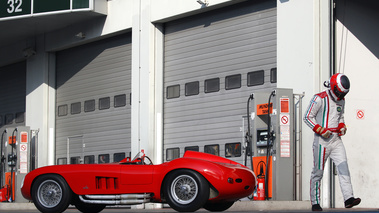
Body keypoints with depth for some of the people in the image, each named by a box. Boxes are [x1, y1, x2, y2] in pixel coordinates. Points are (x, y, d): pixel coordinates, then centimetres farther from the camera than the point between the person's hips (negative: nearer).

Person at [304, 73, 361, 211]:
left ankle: (348, 198, -13)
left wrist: (342, 126, 6)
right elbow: (308, 117, -9)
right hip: (322, 140, -6)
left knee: (343, 168, -8)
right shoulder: (320, 99, -10)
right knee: (318, 172, 0)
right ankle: (315, 203, 7)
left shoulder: (341, 100, 13)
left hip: (336, 140, 6)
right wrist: (321, 130, -17)